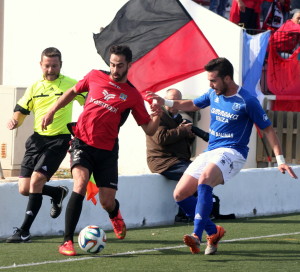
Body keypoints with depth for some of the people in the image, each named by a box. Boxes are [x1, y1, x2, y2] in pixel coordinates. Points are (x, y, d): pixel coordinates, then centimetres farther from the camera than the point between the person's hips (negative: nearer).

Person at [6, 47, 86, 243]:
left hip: (59, 140, -5)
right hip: (37, 139, 5)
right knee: (24, 189, 2)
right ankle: (58, 192, 33)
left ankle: (24, 231, -12)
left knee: (36, 181, -20)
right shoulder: (34, 88, 10)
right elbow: (21, 111, 13)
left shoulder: (70, 85, -1)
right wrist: (14, 121, -10)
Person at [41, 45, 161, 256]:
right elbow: (73, 92, 23)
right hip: (82, 142, 0)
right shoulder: (95, 77, 5)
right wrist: (52, 112, 17)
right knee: (80, 185, -25)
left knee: (107, 202, 0)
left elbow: (149, 129, 1)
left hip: (107, 149, 0)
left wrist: (157, 116, -20)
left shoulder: (132, 96, 1)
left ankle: (115, 214, 42)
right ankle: (67, 241, -23)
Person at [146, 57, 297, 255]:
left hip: (232, 152, -8)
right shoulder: (213, 94, 8)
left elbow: (268, 129, -6)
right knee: (180, 194, -2)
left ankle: (197, 236, -42)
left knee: (204, 180, -37)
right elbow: (192, 105, 27)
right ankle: (213, 232, 12)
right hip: (210, 152, 8)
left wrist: (280, 160, -13)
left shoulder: (247, 101, -11)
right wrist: (165, 102, 13)